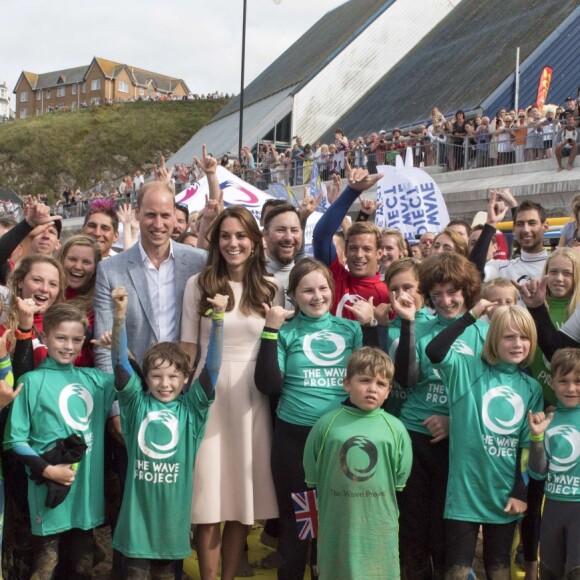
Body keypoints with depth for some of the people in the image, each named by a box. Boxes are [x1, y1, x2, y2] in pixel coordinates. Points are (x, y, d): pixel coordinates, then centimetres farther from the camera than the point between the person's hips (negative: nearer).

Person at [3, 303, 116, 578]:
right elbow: (14, 440, -6)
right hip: (51, 490, -4)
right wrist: (47, 470, -15)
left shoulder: (93, 379, 5)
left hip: (88, 490, 4)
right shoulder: (32, 381, -8)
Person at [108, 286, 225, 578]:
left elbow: (212, 366, -14)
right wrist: (119, 315, -26)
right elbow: (119, 361, -13)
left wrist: (218, 319, -26)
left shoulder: (191, 407, -2)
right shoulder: (137, 402, -2)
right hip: (137, 506, -1)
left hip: (173, 509, 1)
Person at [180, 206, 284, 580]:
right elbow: (188, 348, 3)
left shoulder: (272, 289, 5)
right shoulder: (199, 284, 2)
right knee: (209, 497, 0)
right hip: (208, 394, -1)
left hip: (252, 397, 1)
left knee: (244, 495, 7)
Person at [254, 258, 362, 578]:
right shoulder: (286, 333, 0)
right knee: (294, 517, 10)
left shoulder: (351, 328, 6)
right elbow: (268, 385, -9)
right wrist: (270, 332, -13)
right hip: (294, 436, -2)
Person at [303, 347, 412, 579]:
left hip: (379, 526, 0)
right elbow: (312, 477, 4)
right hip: (336, 525, 0)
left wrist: (382, 506, 5)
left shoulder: (395, 429, -3)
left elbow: (400, 479, 5)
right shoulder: (327, 424, -4)